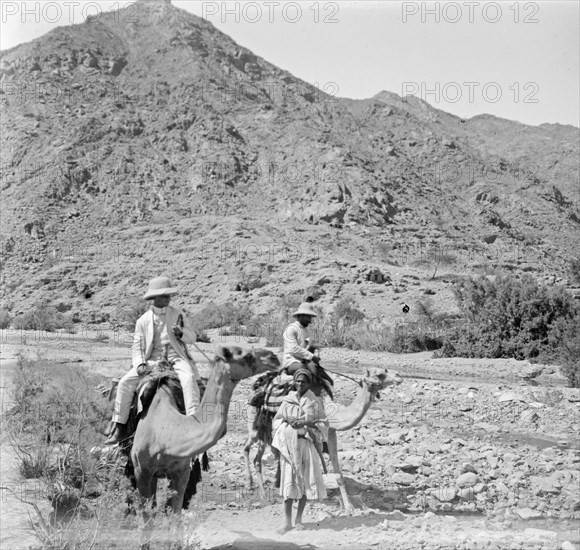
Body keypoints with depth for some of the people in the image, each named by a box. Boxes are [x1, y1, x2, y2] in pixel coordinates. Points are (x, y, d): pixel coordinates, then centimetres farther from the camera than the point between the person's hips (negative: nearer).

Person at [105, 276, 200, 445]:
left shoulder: (178, 315, 7)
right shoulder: (143, 320, 6)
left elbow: (192, 338, 10)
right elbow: (137, 347, 7)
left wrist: (181, 332, -13)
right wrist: (140, 364, -13)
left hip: (176, 356, -1)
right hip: (152, 359, 1)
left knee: (189, 378, -34)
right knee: (125, 382, -17)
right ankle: (120, 427, -8)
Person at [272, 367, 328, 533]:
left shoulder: (314, 403, 3)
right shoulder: (287, 401, 6)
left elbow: (323, 423, 3)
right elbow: (277, 420, 11)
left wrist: (306, 423, -11)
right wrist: (287, 423, -9)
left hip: (306, 443, 0)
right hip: (289, 444, 0)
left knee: (305, 481, 3)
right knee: (289, 481, -4)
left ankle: (299, 518, 16)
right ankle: (287, 522, -2)